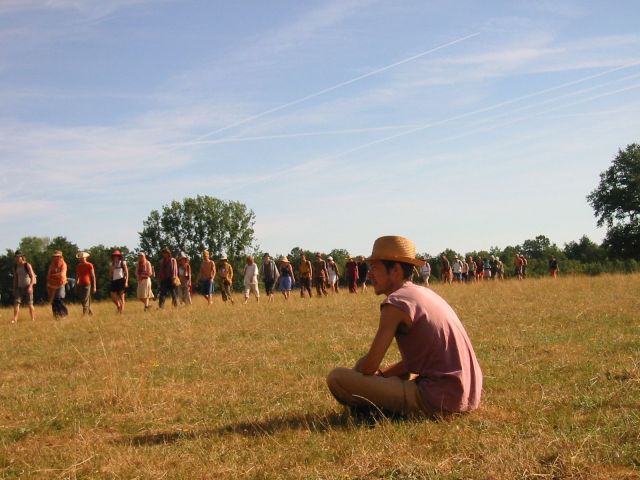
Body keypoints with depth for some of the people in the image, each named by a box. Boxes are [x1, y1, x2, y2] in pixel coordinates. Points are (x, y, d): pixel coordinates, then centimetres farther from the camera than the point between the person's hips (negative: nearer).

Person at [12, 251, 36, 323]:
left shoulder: (27, 265, -12)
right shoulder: (15, 267, 5)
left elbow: (32, 277, -16)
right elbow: (15, 278, 12)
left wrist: (30, 286, -28)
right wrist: (14, 289, 9)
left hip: (28, 287, -5)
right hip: (19, 287, 5)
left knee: (30, 304, -2)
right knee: (16, 303, -10)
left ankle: (33, 319, 9)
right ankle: (15, 319, -13)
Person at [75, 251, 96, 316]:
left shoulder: (89, 265, -5)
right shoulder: (78, 266, 10)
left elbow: (93, 276, -5)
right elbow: (77, 276, 17)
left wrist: (94, 287, -8)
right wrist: (76, 286, 15)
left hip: (87, 285, -6)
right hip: (80, 285, 6)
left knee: (85, 302, -9)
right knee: (82, 301, 9)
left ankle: (85, 315, -7)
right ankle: (90, 313, 26)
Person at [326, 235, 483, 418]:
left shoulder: (396, 303, -12)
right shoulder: (425, 293, 16)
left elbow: (369, 366, -11)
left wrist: (356, 369, 10)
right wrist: (381, 373, 15)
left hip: (438, 400, -9)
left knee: (337, 378, -12)